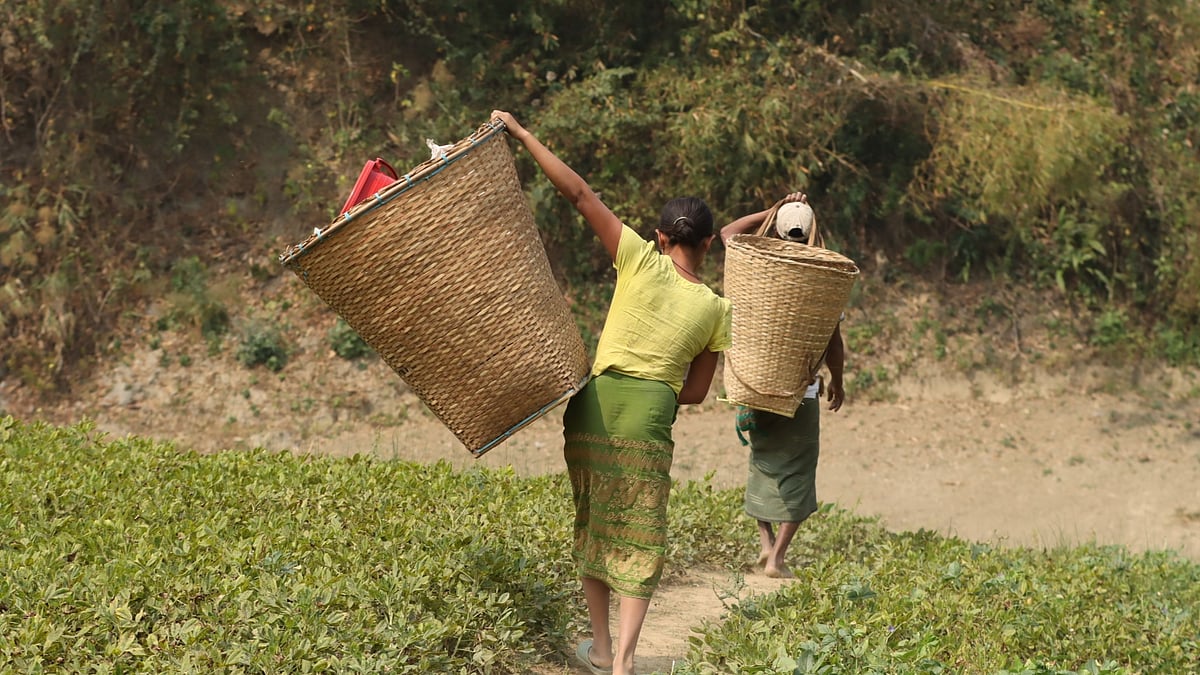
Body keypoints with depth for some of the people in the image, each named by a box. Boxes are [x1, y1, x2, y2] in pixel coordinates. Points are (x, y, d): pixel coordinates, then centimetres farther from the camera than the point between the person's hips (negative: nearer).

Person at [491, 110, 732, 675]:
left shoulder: (644, 261, -1)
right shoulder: (715, 311, 5)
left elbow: (579, 193, -5)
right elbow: (696, 393, 11)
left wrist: (521, 134, -1)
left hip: (596, 403, 0)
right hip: (651, 416, 0)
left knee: (593, 523, 16)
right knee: (639, 538, 6)